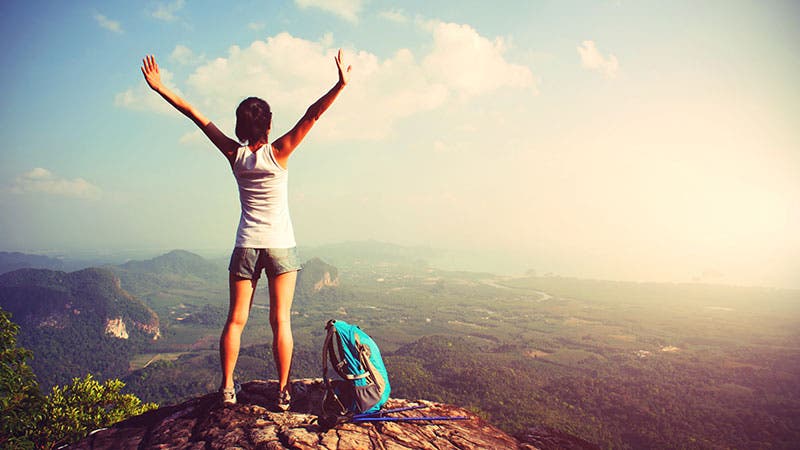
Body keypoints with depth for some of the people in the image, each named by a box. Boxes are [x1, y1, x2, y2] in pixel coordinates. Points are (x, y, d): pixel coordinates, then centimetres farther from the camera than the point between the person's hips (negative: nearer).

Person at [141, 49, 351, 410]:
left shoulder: (234, 155, -2)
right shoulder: (278, 153, -9)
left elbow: (197, 116, 2)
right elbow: (312, 116, -15)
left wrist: (160, 88, 8)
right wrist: (340, 85, -17)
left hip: (246, 246, 2)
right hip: (281, 246, -2)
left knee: (235, 319, 10)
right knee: (281, 320, 3)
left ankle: (227, 388, 14)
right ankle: (283, 391, 8)